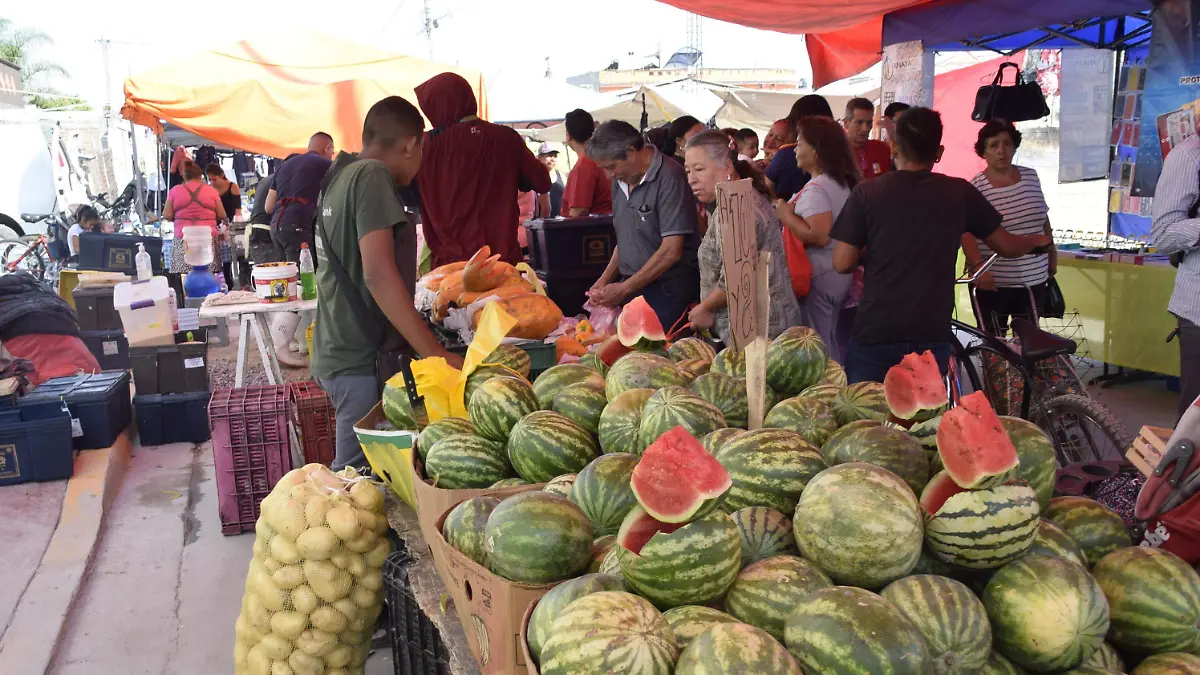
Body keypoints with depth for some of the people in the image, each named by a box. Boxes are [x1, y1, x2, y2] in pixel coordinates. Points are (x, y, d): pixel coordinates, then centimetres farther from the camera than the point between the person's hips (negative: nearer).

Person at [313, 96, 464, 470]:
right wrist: (435, 353, -22)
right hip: (363, 359, -9)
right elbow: (378, 274, -22)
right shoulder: (372, 176, -12)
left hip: (339, 351, 9)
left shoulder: (338, 177, 14)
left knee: (353, 472, 14)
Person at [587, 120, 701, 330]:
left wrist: (624, 288, -14)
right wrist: (605, 280, 6)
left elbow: (671, 251, -19)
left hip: (667, 291, -7)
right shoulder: (621, 180, 10)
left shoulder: (669, 178, -15)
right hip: (631, 288, 7)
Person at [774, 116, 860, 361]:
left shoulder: (816, 188, -17)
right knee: (834, 345, 16)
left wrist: (786, 216, -16)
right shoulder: (846, 182, 11)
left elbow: (820, 236, -26)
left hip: (819, 278, -9)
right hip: (841, 274, 9)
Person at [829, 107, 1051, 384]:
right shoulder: (960, 192, 1)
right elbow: (1007, 246, 10)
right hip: (931, 336, 2)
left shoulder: (867, 192, -5)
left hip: (875, 334, -2)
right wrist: (1037, 240, 33)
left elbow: (842, 263, -7)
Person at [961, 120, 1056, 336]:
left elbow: (1043, 219, 15)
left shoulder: (1031, 177, 5)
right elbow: (966, 234, -16)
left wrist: (1052, 253, 18)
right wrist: (978, 268, -27)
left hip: (1033, 279, 5)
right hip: (993, 282, -5)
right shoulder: (975, 188, -12)